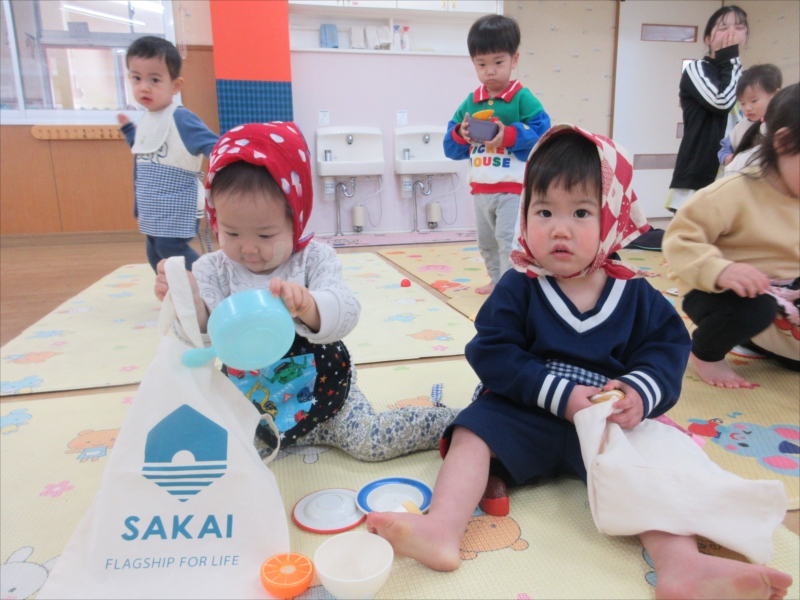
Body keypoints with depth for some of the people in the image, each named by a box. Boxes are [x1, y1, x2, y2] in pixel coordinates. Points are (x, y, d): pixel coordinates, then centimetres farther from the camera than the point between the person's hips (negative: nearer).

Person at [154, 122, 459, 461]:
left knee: (373, 442, -7)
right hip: (249, 407, 2)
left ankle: (454, 422, 14)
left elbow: (345, 314, -27)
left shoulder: (314, 259, -12)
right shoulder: (214, 271, -7)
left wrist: (308, 305, -49)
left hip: (324, 393, -2)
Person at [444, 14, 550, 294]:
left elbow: (542, 132, -19)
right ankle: (497, 279, 35)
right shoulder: (470, 103, 6)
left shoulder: (522, 98, -8)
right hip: (480, 188, 7)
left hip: (513, 187, -6)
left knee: (509, 239, -7)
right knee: (486, 241, 18)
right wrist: (460, 135, -14)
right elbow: (451, 148, 7)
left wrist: (509, 136, -27)